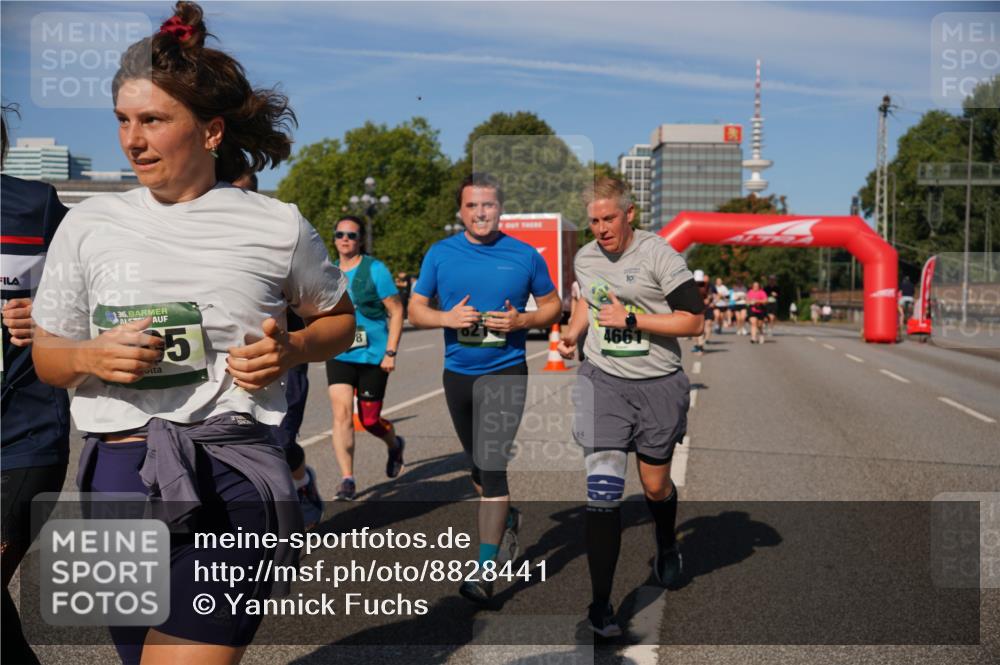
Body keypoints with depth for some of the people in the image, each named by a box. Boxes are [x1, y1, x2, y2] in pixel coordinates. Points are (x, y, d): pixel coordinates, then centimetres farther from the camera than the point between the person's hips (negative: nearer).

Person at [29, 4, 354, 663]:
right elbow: (47, 354, 14)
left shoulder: (278, 226, 2)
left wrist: (292, 350, -5)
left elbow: (338, 318, 16)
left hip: (234, 471, -3)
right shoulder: (90, 224, 7)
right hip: (118, 468, 3)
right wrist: (91, 356, -9)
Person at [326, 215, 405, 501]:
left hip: (373, 356, -3)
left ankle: (394, 445, 39)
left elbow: (396, 311, -6)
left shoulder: (375, 270, -6)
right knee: (341, 415, -11)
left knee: (369, 420, 5)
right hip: (339, 356, 3)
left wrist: (390, 352, -13)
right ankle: (347, 480, -3)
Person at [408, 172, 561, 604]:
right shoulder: (440, 254, 3)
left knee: (491, 466, -10)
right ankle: (507, 520, 45)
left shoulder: (525, 255, -2)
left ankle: (485, 569, -3)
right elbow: (415, 310, 6)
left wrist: (521, 321, -13)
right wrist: (447, 318, -14)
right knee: (476, 463, 18)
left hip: (505, 373, -4)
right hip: (457, 373, 4)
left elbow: (552, 306, 7)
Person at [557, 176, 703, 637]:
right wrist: (573, 331, 9)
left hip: (658, 385, -2)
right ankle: (600, 604, -1)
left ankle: (667, 548, 50)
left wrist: (632, 318, -19)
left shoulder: (659, 254, -10)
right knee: (602, 489, -10)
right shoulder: (584, 258, 6)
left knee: (655, 485, 14)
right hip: (602, 379, 2)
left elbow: (693, 321, -14)